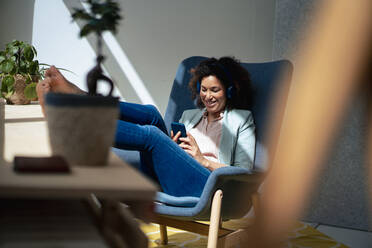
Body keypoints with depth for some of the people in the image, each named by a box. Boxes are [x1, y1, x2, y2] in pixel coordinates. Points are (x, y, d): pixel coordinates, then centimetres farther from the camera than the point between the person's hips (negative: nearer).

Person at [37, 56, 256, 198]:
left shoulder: (241, 119, 16)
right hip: (165, 184, 5)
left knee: (151, 134, -27)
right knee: (150, 114, -14)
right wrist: (170, 148, 5)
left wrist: (203, 160, -4)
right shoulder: (189, 116, 31)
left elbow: (245, 172, 4)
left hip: (207, 186, -5)